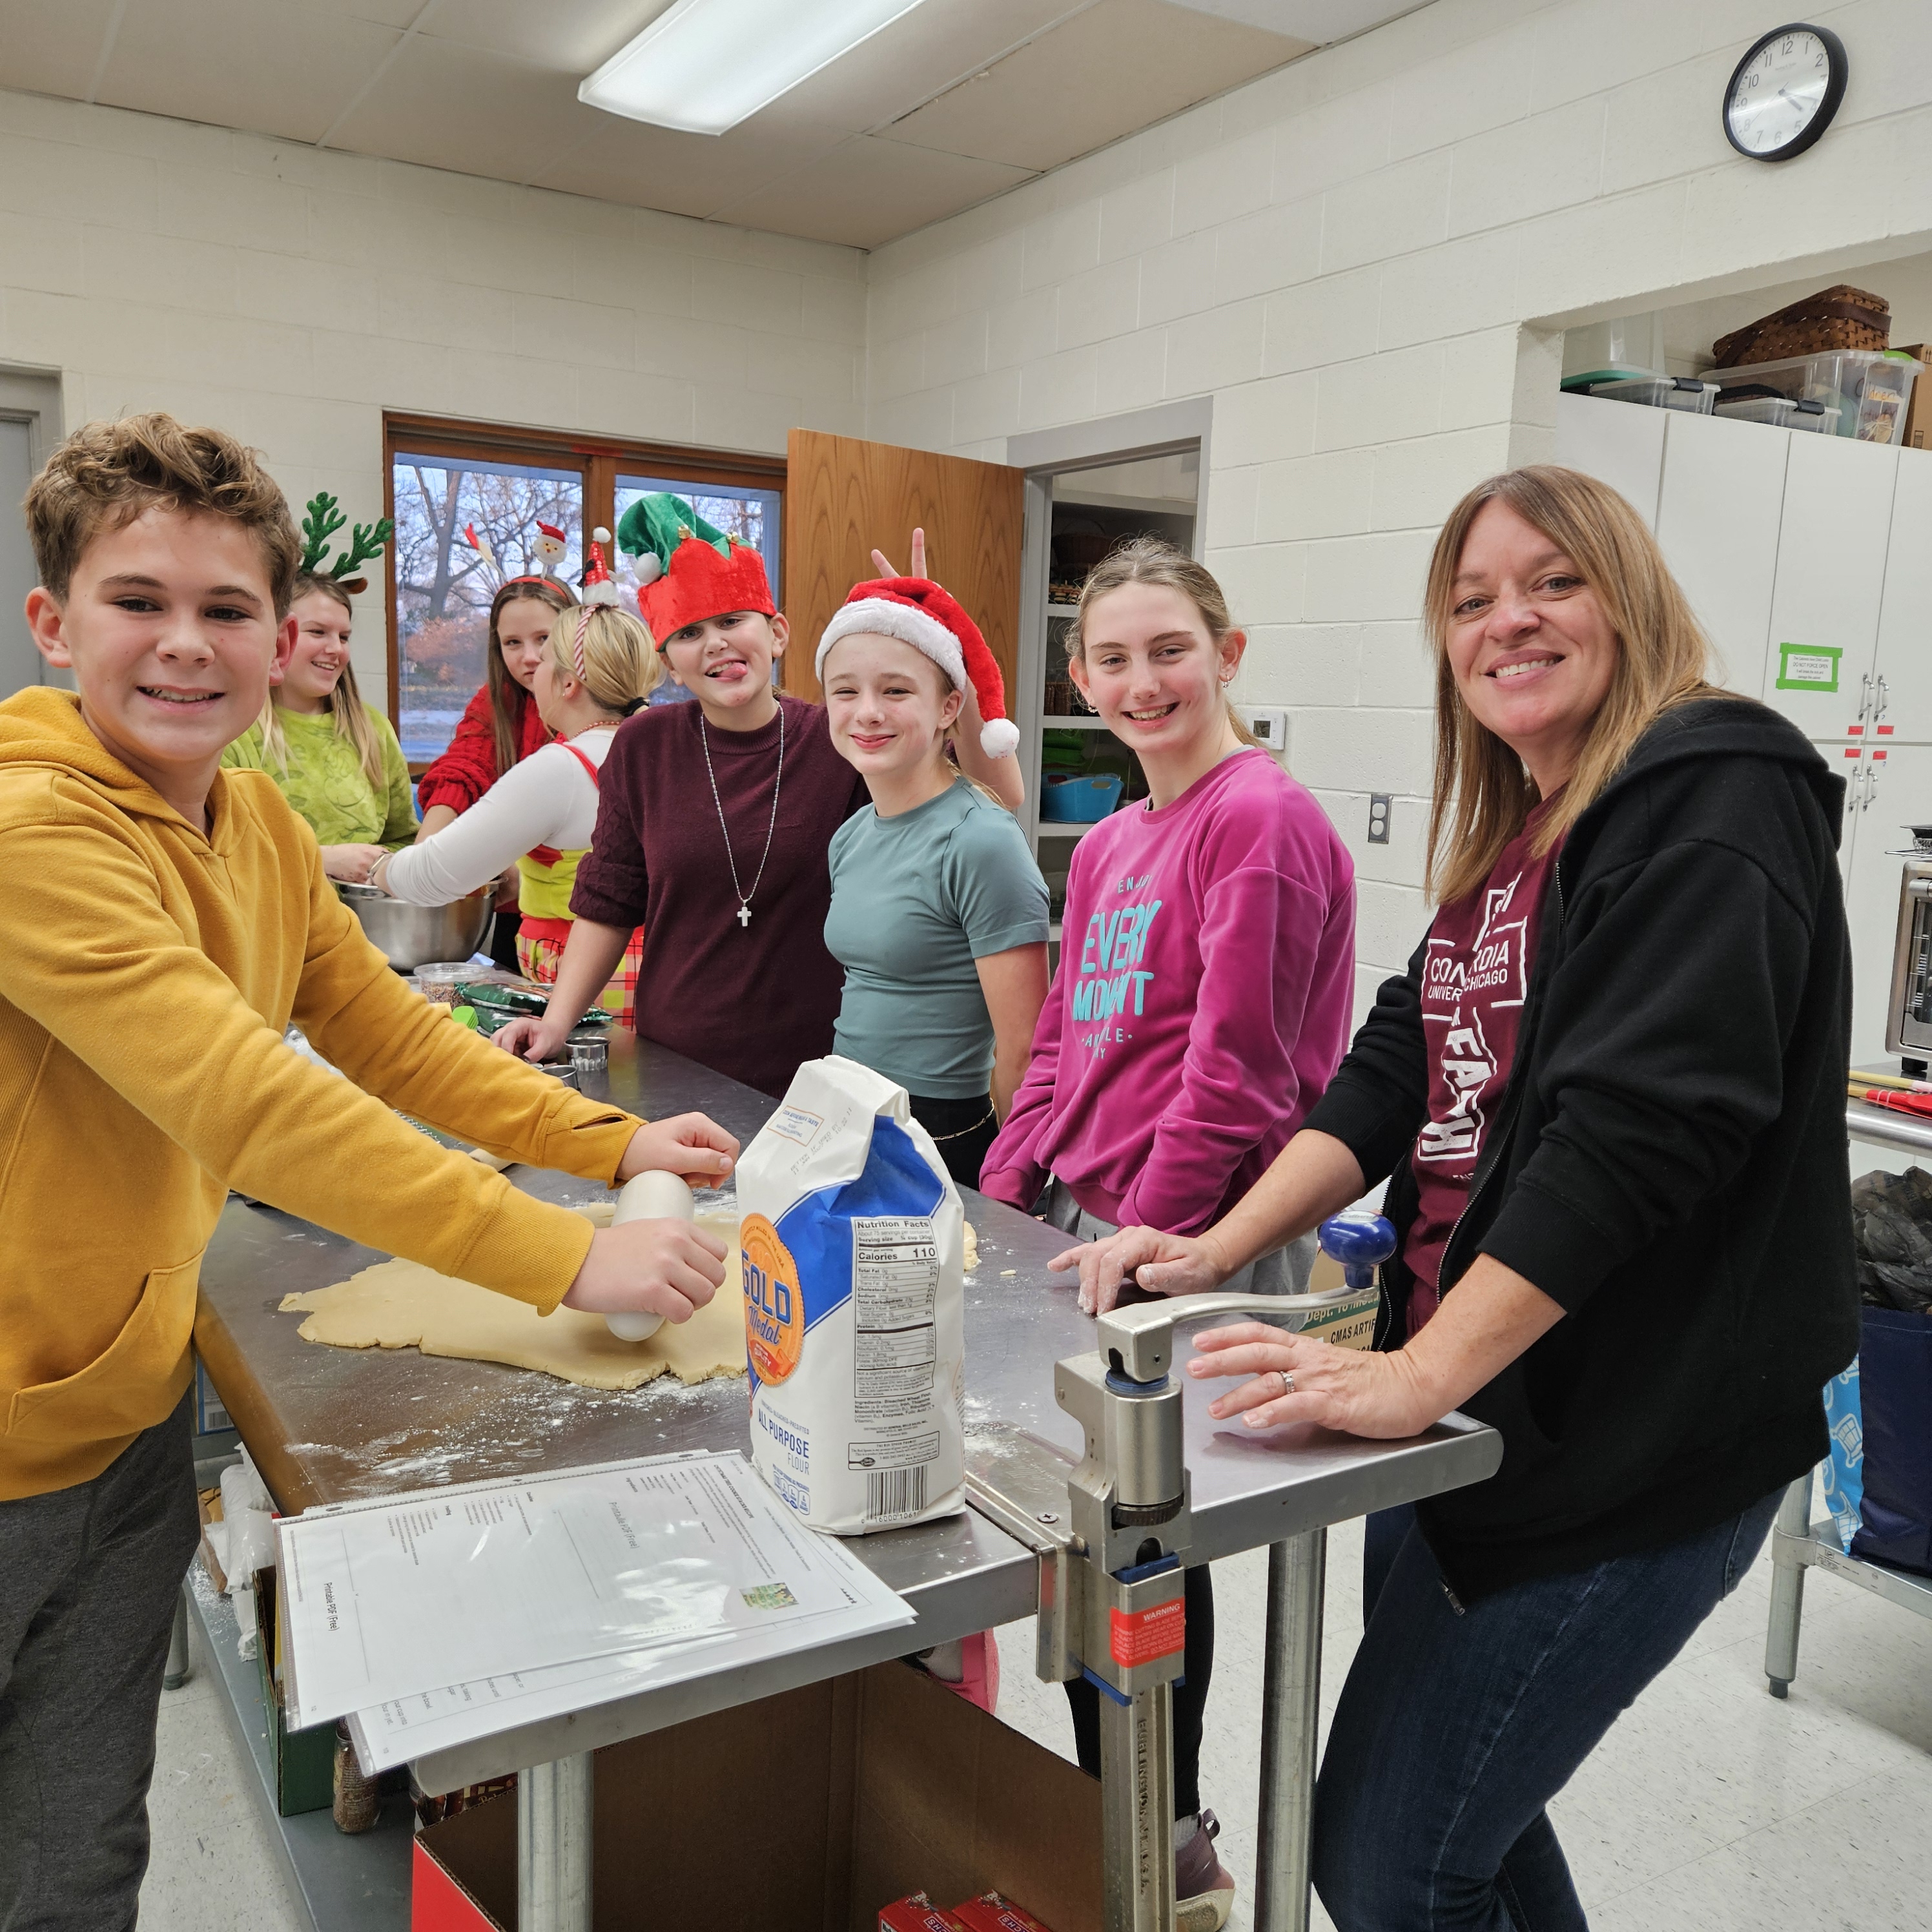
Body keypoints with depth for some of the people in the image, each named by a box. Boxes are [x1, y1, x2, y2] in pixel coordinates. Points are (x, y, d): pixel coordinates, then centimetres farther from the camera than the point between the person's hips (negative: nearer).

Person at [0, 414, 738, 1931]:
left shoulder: (258, 821, 3)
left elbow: (390, 1032, 7)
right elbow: (248, 1104, -34)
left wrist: (614, 1142, -4)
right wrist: (563, 1258, -35)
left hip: (130, 1408, 7)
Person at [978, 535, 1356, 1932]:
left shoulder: (1263, 821, -13)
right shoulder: (1109, 845, 14)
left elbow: (1236, 1072, -18)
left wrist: (1139, 1240, -16)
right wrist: (1007, 1196, 8)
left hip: (1195, 1252, -8)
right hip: (1081, 1232, 8)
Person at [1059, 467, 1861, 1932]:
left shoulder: (1712, 797, -14)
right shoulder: (1513, 837, 13)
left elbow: (1640, 1121, -25)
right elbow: (1397, 1072, 8)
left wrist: (1416, 1377, -27)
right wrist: (1219, 1247, -3)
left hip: (1634, 1452, -8)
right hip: (1474, 1412, 8)